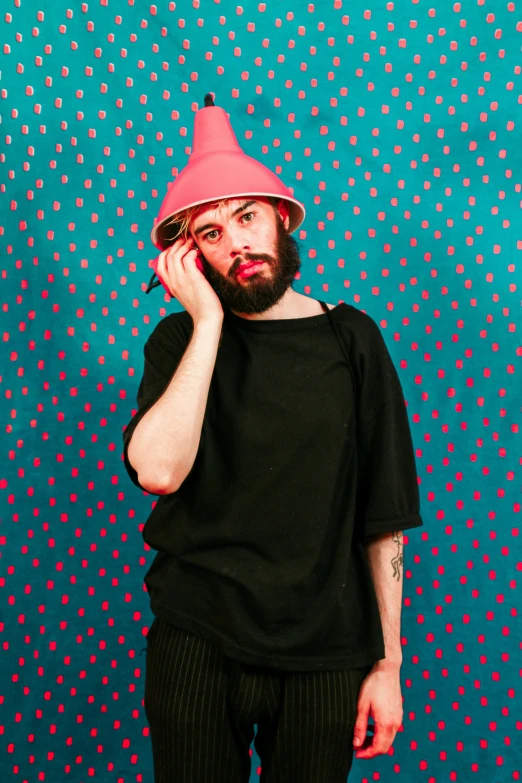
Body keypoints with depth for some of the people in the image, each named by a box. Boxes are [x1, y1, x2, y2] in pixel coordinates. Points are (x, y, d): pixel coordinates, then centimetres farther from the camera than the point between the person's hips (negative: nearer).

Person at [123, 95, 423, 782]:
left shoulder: (350, 340, 0)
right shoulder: (182, 339, 0)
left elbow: (383, 519, 1)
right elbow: (157, 471, -20)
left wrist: (388, 662, -1)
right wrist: (208, 321, -16)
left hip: (327, 657, 0)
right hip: (196, 646, 0)